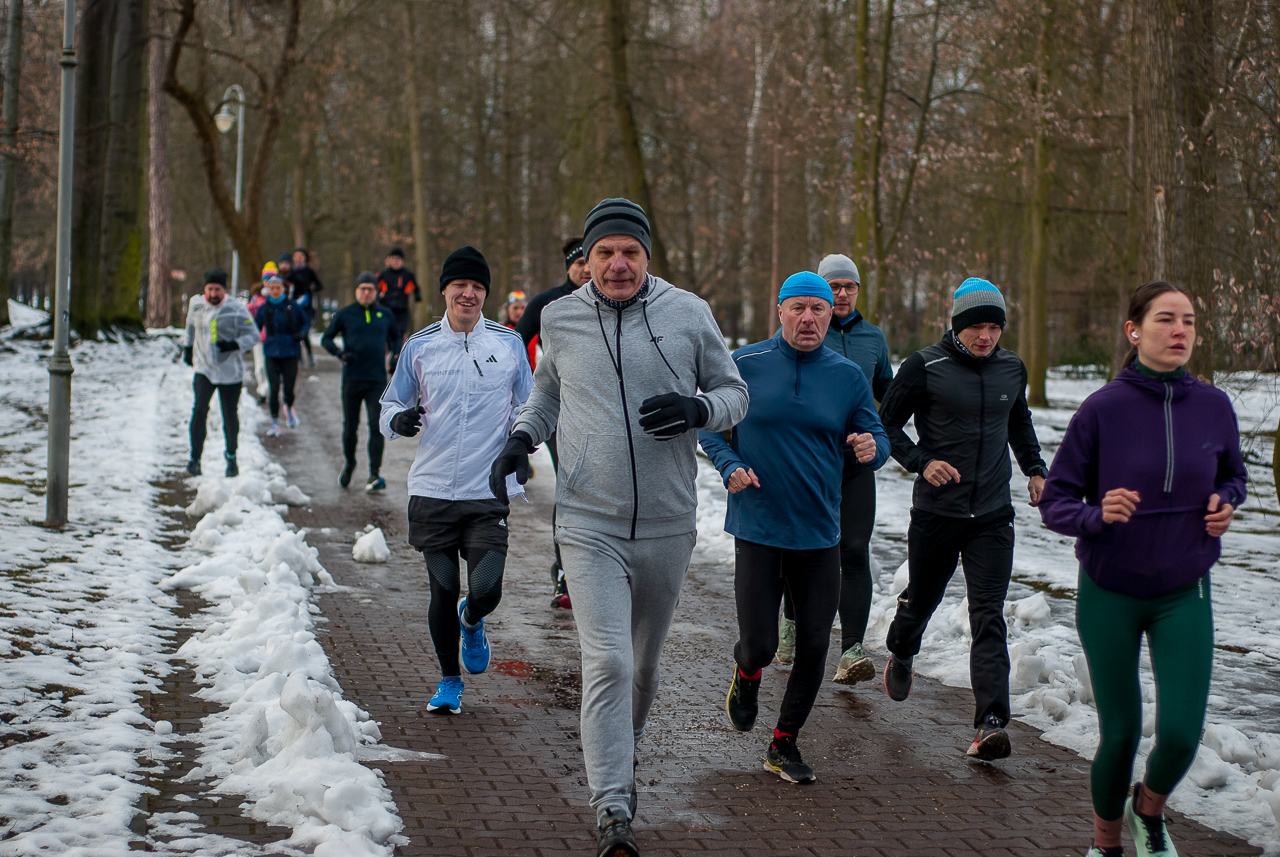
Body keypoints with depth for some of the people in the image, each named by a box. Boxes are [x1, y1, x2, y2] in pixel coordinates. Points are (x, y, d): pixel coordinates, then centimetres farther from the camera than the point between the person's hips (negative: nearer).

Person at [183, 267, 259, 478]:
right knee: (200, 410, -16)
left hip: (230, 371, -1)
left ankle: (231, 456, 28)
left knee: (230, 416, 6)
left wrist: (234, 345, -23)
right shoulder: (196, 304, 0)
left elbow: (253, 335, -7)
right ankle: (195, 458, -7)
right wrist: (187, 347, 26)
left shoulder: (236, 309, -10)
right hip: (203, 368, 1)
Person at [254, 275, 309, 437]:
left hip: (290, 352, -1)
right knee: (274, 389, -5)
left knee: (288, 389, -2)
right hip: (272, 353, 1)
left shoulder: (292, 306, -1)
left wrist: (301, 333, -7)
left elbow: (306, 322, 12)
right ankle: (275, 422, 9)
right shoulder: (264, 308, 3)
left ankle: (289, 408, 33)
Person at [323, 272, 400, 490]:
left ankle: (375, 474, -13)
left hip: (377, 380, 0)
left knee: (377, 426, -11)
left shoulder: (385, 315, 10)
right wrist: (339, 353, -11)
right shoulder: (344, 314, 3)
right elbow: (326, 338, 7)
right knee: (350, 427, 6)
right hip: (352, 380, 0)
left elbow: (396, 338, 26)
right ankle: (349, 464, 31)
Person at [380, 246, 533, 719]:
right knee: (443, 591, 4)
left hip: (490, 490, 0)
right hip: (432, 489, 1)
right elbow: (391, 404, 12)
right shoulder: (419, 347, 4)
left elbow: (527, 405, 12)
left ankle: (472, 622, 28)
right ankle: (449, 681, 26)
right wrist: (399, 419, -11)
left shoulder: (509, 344, 4)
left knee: (486, 590, -10)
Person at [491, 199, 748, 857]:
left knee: (643, 661, 17)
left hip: (668, 526, 1)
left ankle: (620, 752, 44)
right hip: (590, 525, -1)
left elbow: (735, 394, 8)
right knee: (607, 662, -14)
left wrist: (697, 409, -13)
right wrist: (522, 437, 4)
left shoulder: (688, 314, 0)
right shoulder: (560, 320, 3)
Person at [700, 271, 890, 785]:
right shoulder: (744, 366, -4)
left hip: (819, 533, 2)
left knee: (814, 646, 4)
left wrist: (872, 448, -16)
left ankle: (784, 743, 23)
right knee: (759, 644, -6)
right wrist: (729, 466, -11)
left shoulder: (847, 376, 2)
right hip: (757, 530, -2)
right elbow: (707, 424, 6)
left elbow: (875, 435, 8)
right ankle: (746, 675, 33)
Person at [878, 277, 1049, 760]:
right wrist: (922, 462, -17)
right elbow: (887, 424, -2)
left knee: (989, 617, -8)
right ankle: (901, 656, 50)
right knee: (921, 599, 16)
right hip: (935, 514, -2)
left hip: (993, 517, 2)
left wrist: (1035, 469, 13)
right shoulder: (925, 367, -8)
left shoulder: (1012, 370, 7)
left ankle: (991, 724, -15)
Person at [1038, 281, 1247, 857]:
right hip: (1109, 594, -2)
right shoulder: (1102, 409, -12)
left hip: (1184, 594, 2)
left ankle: (1149, 810, 25)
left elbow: (1233, 475, 15)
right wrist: (1097, 515, -29)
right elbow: (1054, 501, -9)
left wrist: (1226, 503, -7)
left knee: (1181, 733, -10)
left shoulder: (1214, 407, -3)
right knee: (1120, 734, 4)